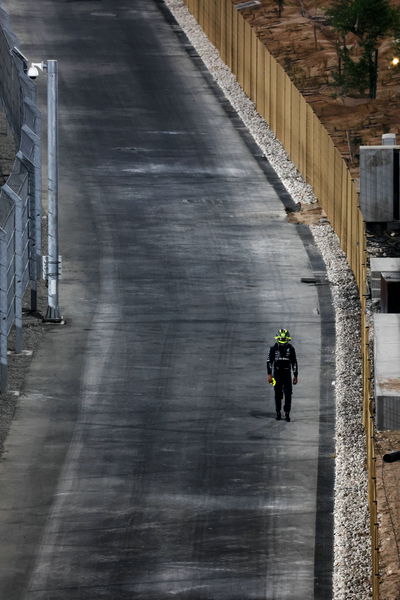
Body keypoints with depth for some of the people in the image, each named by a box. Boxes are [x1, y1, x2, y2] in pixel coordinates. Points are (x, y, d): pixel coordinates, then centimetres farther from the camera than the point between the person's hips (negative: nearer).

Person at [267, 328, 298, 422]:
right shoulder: (274, 348, -3)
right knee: (278, 394, 4)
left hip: (287, 373, 0)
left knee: (288, 394, -9)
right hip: (277, 373, 0)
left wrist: (295, 376, 3)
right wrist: (269, 374, -12)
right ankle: (278, 413, 15)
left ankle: (287, 413, -4)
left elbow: (294, 362, 5)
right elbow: (269, 361, -3)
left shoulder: (290, 348, -1)